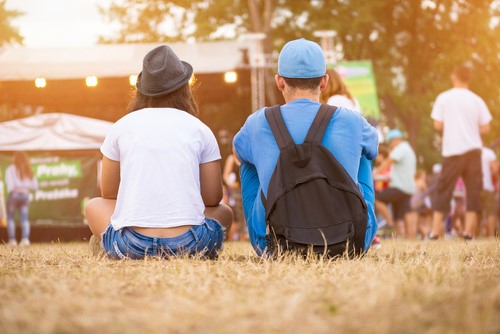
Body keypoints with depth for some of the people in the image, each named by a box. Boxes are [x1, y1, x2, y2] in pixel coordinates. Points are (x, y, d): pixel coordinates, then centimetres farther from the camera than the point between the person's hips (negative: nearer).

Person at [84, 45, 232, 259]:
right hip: (189, 244, -1)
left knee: (94, 206, 31)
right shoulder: (200, 129, 9)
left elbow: (109, 193, 18)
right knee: (224, 212, 31)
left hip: (131, 245, 1)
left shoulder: (121, 126, 10)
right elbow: (213, 198, 13)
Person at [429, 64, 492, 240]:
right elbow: (485, 128, 1)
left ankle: (436, 230, 2)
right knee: (473, 189, 4)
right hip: (473, 149, 0)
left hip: (451, 151, 0)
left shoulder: (443, 98, -2)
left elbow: (437, 125, -3)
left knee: (444, 189, 5)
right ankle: (469, 230, -2)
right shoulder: (477, 100, 1)